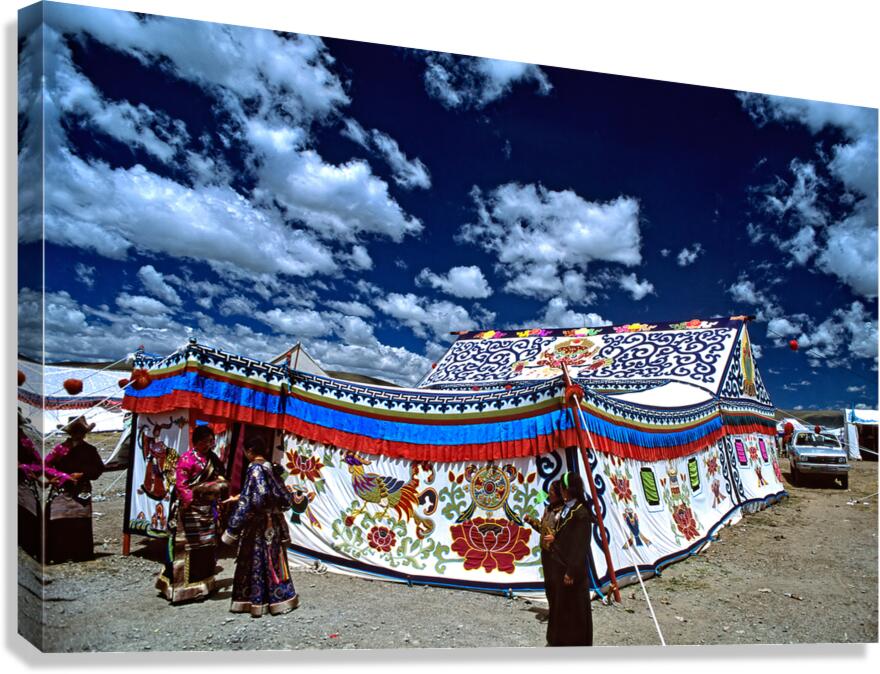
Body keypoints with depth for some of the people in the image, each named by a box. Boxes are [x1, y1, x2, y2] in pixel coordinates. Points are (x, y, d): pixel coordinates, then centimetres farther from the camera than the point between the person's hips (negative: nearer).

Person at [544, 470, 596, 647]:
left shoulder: (581, 513, -20)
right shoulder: (565, 509, 7)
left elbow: (581, 546, -21)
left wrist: (572, 571, -20)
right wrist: (554, 538, 3)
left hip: (572, 568, -9)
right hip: (560, 564, 9)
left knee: (575, 607, 5)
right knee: (560, 604, 19)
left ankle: (577, 642, 19)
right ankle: (560, 639, 33)